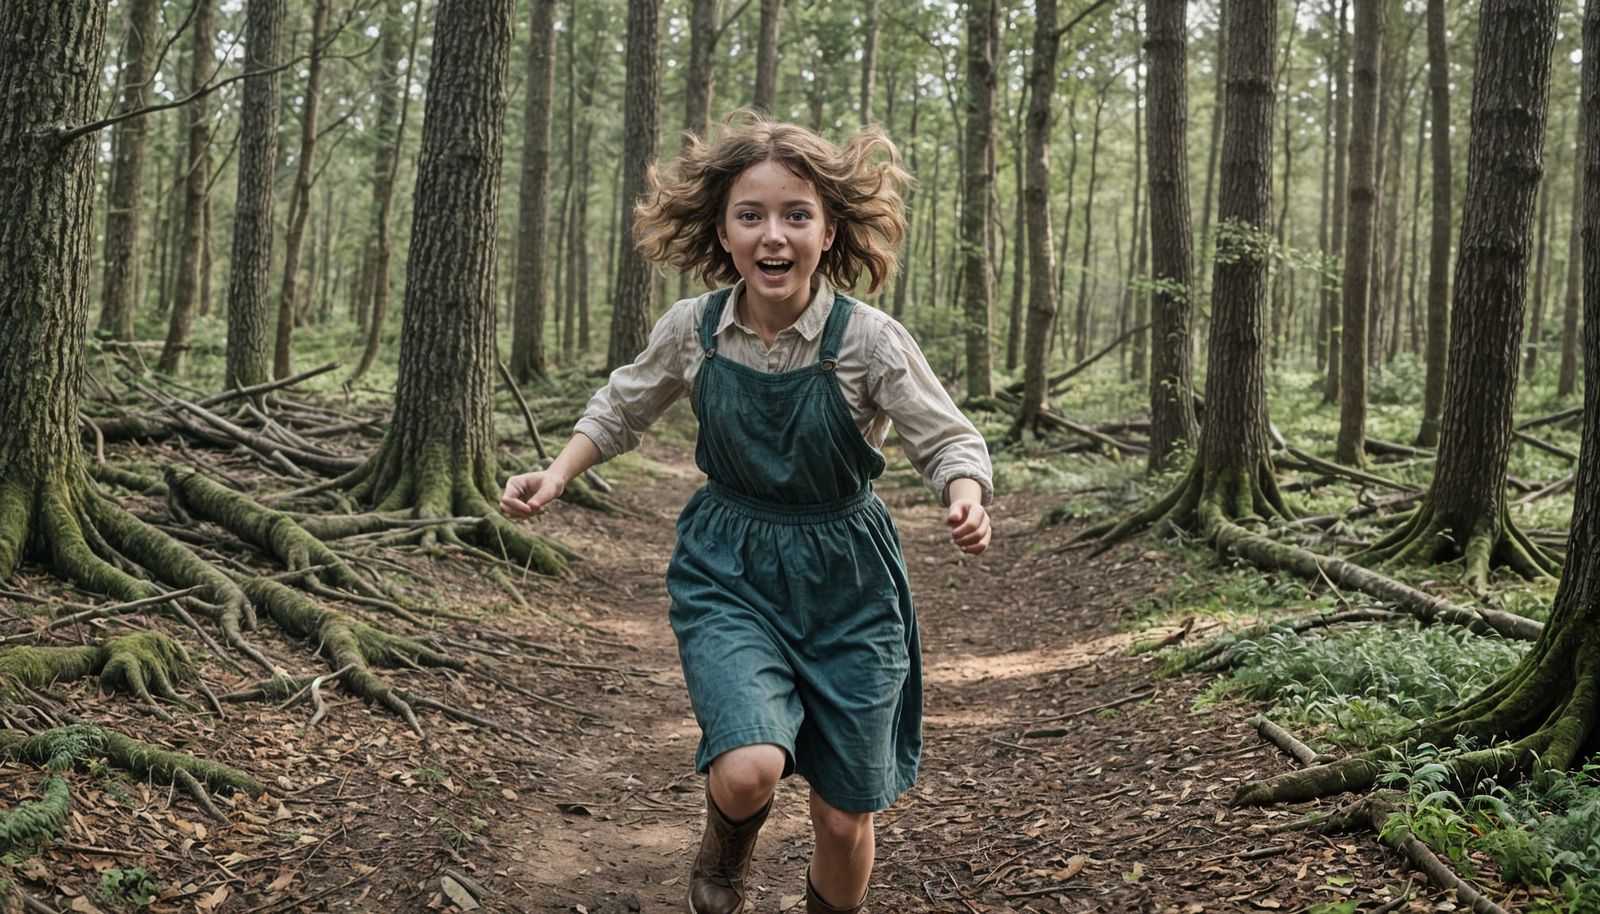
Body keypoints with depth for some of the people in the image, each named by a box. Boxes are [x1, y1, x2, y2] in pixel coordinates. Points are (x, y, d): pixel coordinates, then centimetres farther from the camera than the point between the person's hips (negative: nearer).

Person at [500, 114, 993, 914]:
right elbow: (622, 410, 10)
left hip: (843, 578, 0)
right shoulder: (692, 329, -8)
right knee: (748, 772, -24)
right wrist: (557, 474, -5)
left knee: (844, 820, 6)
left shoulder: (870, 340, -16)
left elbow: (949, 441, -8)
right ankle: (728, 844, 14)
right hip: (728, 572, 1)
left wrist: (966, 498, -29)